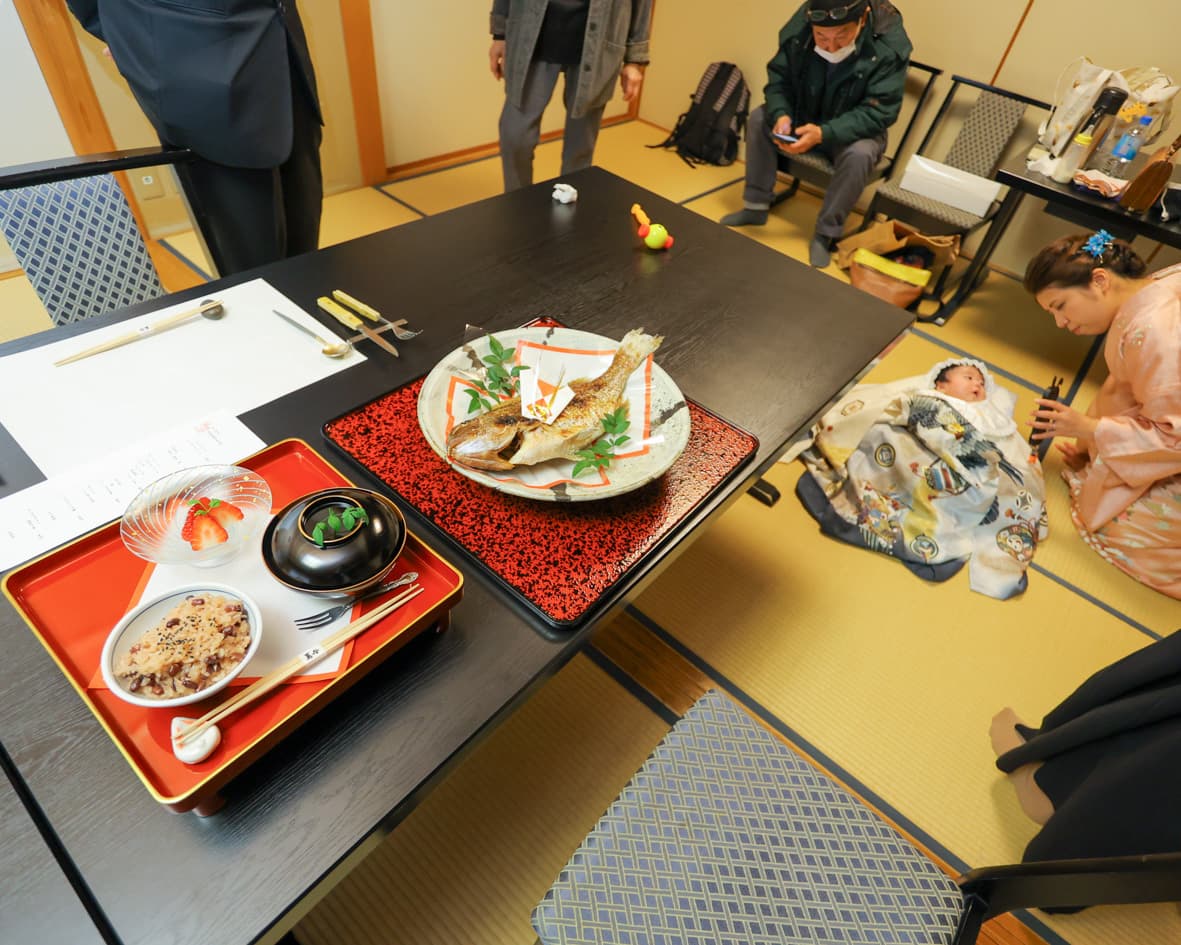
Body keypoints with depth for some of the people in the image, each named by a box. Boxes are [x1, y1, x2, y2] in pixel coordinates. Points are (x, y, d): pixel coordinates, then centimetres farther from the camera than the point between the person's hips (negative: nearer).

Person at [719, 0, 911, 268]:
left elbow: (879, 111, -28)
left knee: (859, 154, -34)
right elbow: (778, 77, -8)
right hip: (802, 117, 4)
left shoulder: (889, 45, -27)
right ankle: (755, 207, -3)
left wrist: (824, 133, -42)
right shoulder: (799, 27, -18)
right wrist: (781, 115, -30)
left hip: (853, 130, -4)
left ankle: (825, 234, -17)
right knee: (759, 119, -14)